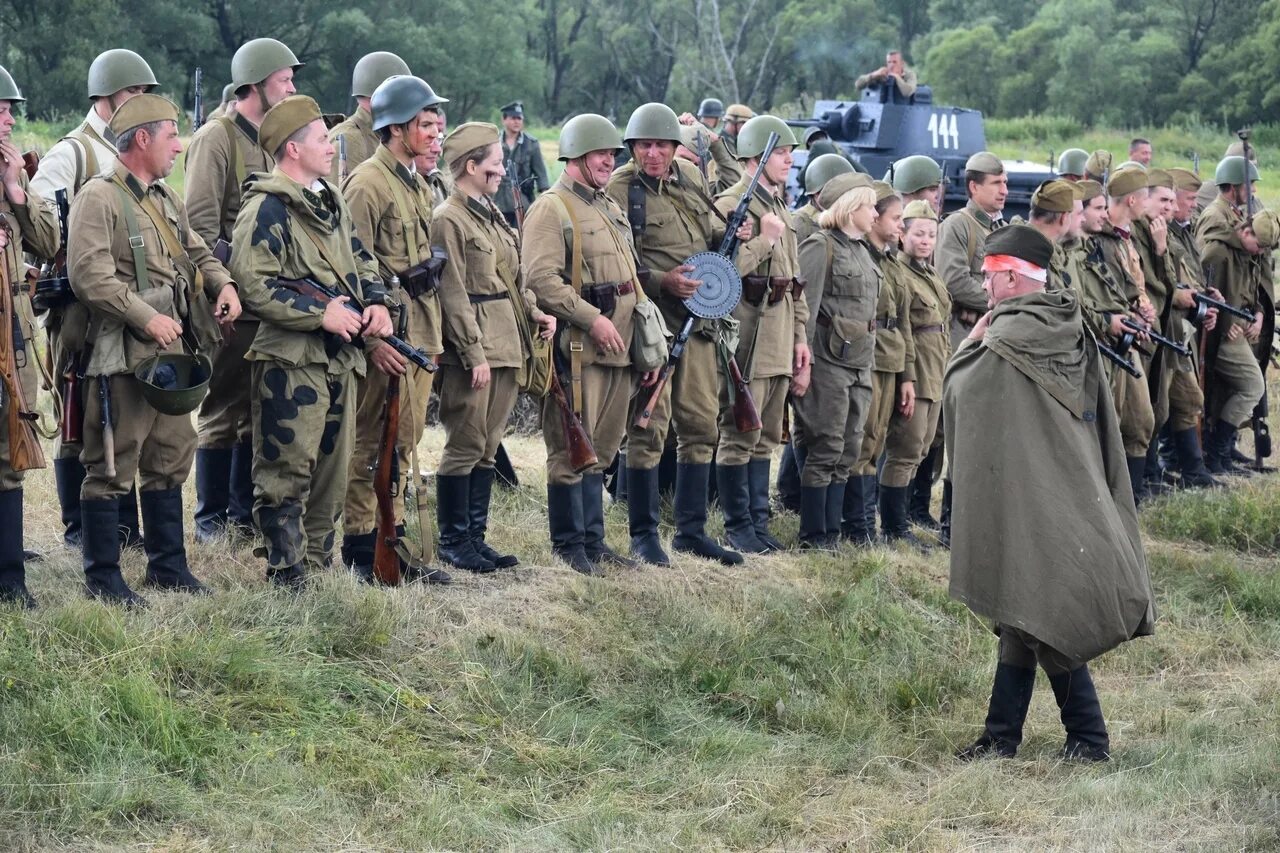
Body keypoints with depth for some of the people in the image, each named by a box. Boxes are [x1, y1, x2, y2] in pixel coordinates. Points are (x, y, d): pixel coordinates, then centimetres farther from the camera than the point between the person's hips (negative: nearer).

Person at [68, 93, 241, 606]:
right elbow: (89, 276, -20)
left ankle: (168, 564, 27)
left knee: (171, 459, 16)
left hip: (172, 351, 9)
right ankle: (103, 577, 5)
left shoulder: (166, 198, 17)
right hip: (123, 355, -9)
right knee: (111, 468, -2)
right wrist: (146, 318, -22)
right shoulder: (99, 199, -12)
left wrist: (223, 283, 4)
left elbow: (195, 251, 25)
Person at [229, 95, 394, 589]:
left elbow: (361, 259, 25)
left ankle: (318, 565, 23)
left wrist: (376, 303, 4)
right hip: (290, 359, -9)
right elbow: (252, 283, -20)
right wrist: (320, 313, -20)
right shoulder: (267, 209, -12)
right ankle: (287, 577, -1)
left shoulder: (331, 201, 16)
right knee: (286, 474, -6)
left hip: (341, 357, 9)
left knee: (333, 473, 13)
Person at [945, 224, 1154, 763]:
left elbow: (955, 387, -5)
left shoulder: (1007, 341, -17)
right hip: (1076, 492, 8)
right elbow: (1101, 421, 10)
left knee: (1036, 617, -1)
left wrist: (975, 335, 3)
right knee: (1021, 611, 12)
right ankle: (1001, 735, 16)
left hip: (1028, 497, -8)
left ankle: (1088, 737, 2)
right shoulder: (1072, 336, 5)